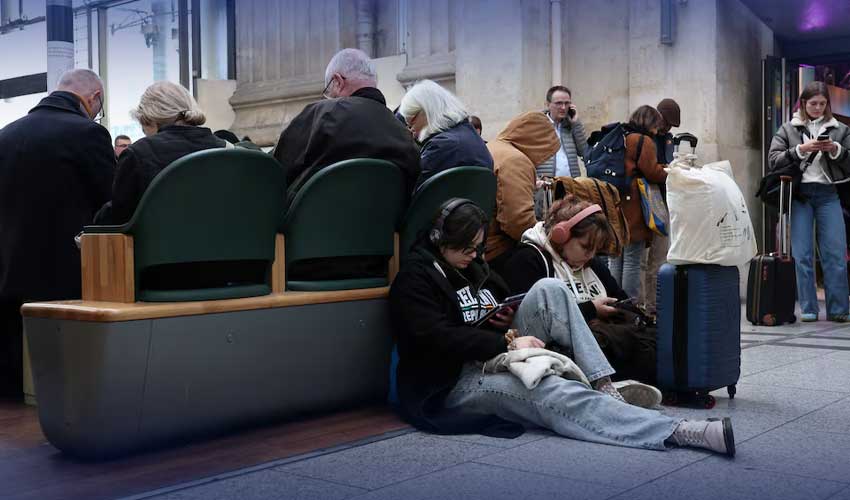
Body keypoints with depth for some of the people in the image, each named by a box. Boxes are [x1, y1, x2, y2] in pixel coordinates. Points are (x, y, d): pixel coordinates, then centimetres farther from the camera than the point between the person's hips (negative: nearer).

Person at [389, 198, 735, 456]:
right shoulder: (414, 278, -7)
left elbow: (500, 301, 26)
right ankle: (678, 431, -46)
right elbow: (437, 337, -20)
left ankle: (605, 388, -21)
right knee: (551, 393, -35)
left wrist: (509, 318, 0)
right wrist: (508, 342, -23)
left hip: (496, 359, 8)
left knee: (549, 290, -12)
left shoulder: (472, 265, 18)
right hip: (453, 383, -8)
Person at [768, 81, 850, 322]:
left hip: (828, 194, 1)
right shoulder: (788, 129, 10)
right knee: (803, 254, -1)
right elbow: (774, 160, 1)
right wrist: (801, 150, -11)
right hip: (799, 194, -1)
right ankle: (808, 309, 5)